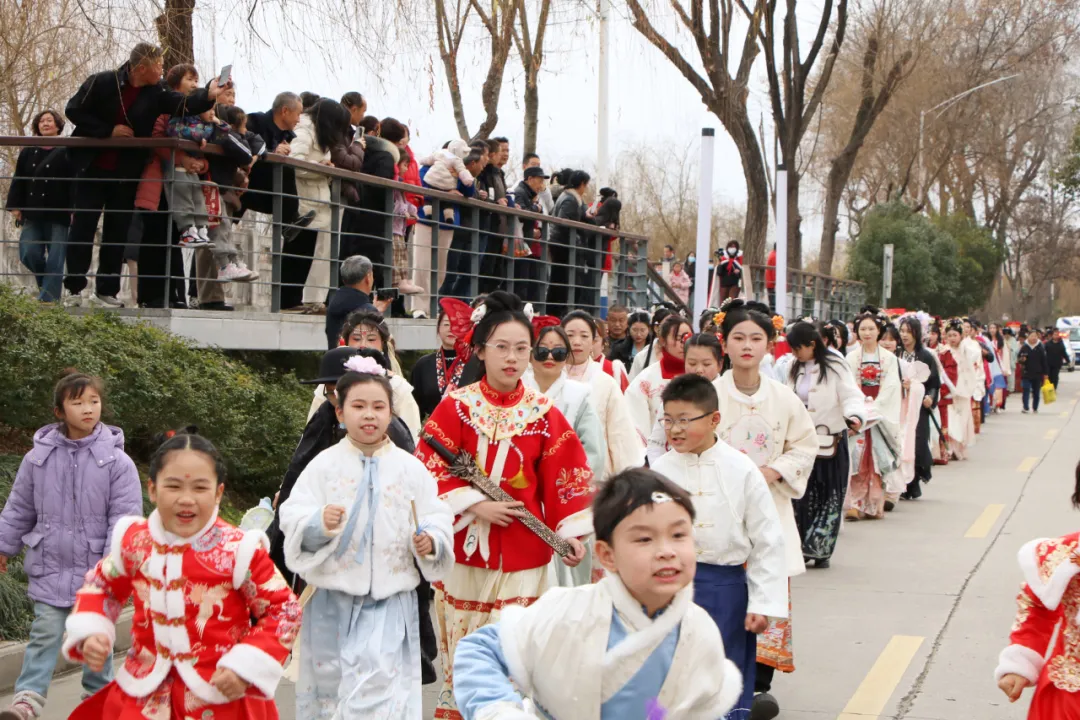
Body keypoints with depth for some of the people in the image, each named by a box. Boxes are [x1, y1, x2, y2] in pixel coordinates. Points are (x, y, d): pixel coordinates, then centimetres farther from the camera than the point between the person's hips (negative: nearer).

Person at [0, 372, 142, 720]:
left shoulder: (116, 461, -8)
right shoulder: (38, 458, -1)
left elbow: (125, 517, -9)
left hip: (96, 570, -1)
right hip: (50, 566, 1)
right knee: (45, 633, -5)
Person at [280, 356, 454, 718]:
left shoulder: (410, 468, 2)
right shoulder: (324, 465, -1)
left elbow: (439, 518, 3)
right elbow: (292, 519, -5)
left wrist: (431, 541, -17)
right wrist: (318, 524, -25)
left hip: (391, 602, -1)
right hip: (333, 601, 1)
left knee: (381, 689, -9)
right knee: (331, 686, 11)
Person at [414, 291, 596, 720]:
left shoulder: (544, 415, 1)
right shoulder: (455, 407, -4)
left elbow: (564, 478, 4)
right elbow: (430, 470, -6)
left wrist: (572, 533, -3)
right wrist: (473, 504, -15)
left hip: (524, 555, 1)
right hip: (466, 550, -1)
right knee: (464, 652, 6)